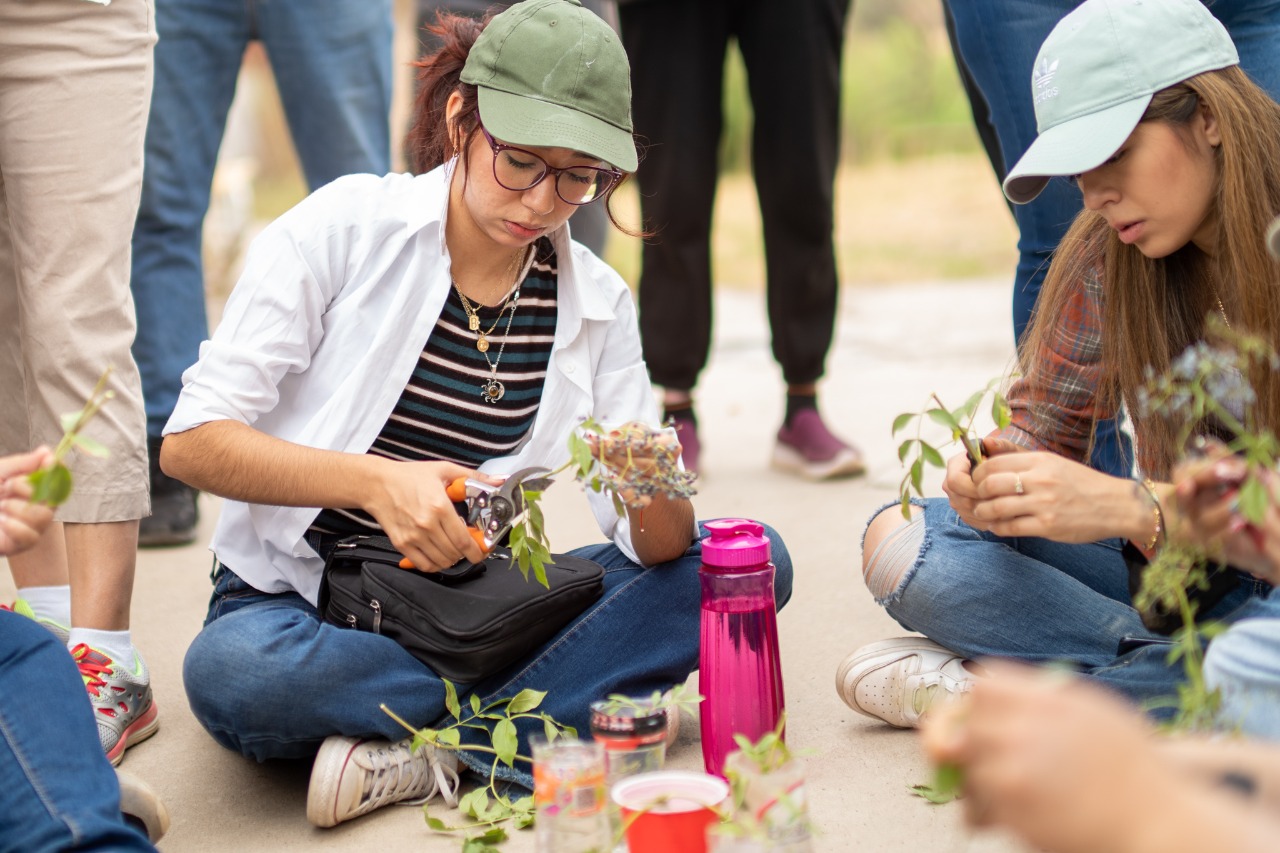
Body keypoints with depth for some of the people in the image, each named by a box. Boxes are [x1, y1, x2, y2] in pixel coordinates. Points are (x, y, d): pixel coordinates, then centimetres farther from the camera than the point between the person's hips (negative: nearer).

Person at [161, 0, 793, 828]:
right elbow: (191, 441, -14)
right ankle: (565, 705, -16)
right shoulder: (346, 225, -9)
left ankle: (429, 749, -20)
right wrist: (377, 481, -29)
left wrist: (654, 492, -27)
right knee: (234, 671, -38)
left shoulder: (596, 301, 2)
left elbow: (661, 549, -2)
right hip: (299, 598, -3)